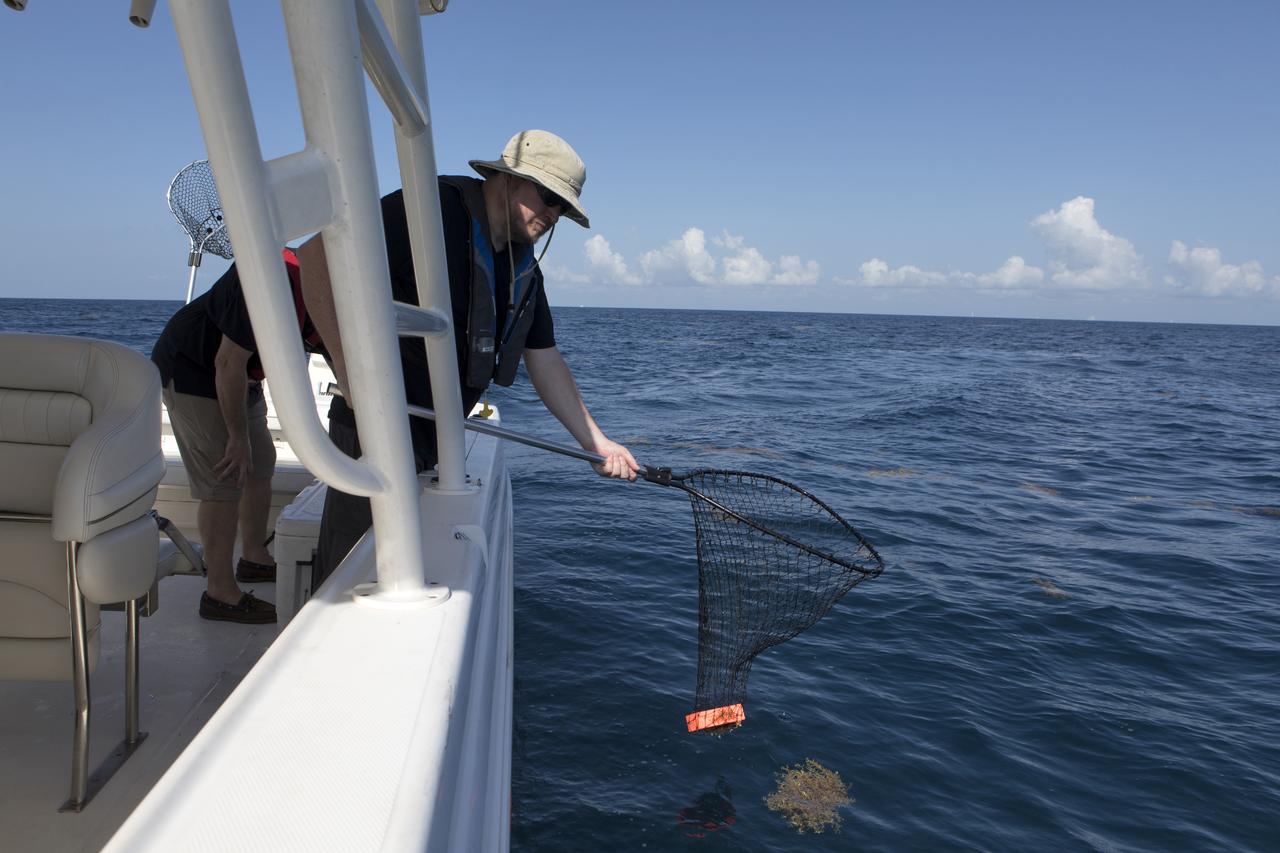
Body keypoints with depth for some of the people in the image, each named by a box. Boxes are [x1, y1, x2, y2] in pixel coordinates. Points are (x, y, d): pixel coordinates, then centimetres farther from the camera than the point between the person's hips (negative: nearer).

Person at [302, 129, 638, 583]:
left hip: (432, 443, 8)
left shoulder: (524, 268, 10)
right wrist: (345, 359, -27)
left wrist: (596, 441, 10)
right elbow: (318, 252, -22)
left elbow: (546, 362, 14)